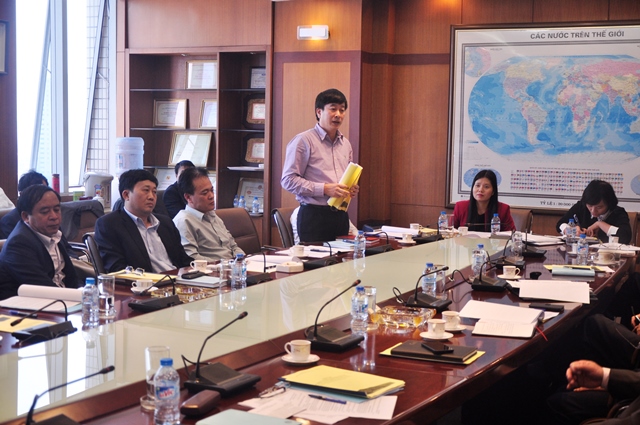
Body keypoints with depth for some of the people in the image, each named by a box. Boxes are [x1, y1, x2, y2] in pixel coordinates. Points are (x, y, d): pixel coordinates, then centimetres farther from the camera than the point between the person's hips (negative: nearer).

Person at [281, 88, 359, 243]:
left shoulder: (345, 144, 16)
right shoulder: (303, 141, -6)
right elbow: (288, 180, -13)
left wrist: (352, 188, 5)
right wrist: (324, 189, -19)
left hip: (340, 216, 6)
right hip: (314, 216, -6)